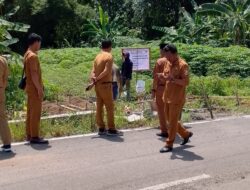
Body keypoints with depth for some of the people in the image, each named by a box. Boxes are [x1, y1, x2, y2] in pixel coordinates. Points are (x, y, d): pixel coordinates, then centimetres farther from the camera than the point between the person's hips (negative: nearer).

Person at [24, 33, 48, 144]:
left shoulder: (27, 54, 14)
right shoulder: (33, 56, -17)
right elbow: (34, 74, -22)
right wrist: (39, 89, -21)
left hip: (30, 88, 10)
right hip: (34, 89, -10)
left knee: (30, 112, 12)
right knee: (36, 113, -6)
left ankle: (29, 135, 18)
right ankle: (34, 137, -2)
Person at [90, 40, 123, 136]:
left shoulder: (98, 56, 13)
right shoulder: (109, 56, -9)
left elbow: (93, 71, 5)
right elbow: (106, 71, -19)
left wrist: (93, 78, -12)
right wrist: (97, 78, -14)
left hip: (98, 85, 8)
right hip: (105, 84, -8)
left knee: (99, 106, 8)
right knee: (109, 107, -3)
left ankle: (101, 128, 14)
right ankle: (111, 129, -1)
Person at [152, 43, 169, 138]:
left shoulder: (160, 61, -8)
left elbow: (156, 77, -9)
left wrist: (153, 90, -4)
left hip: (161, 88, -4)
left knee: (161, 110, 5)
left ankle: (164, 131, 7)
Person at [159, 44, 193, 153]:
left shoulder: (182, 65, -13)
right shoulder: (168, 64, 10)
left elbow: (186, 82, -18)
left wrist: (174, 79, -32)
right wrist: (162, 77, -4)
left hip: (177, 99, -8)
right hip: (167, 97, 8)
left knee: (173, 122, -2)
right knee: (170, 120, 16)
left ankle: (169, 145, 7)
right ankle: (186, 134, 35)